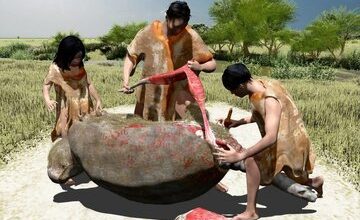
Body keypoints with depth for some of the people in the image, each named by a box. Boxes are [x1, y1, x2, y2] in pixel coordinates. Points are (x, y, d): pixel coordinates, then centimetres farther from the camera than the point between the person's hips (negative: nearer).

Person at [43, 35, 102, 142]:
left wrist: (98, 100, -3)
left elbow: (89, 84, 6)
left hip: (84, 108, 4)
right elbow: (46, 85, -6)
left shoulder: (80, 66, 0)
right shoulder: (56, 68, -11)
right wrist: (48, 100, -25)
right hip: (67, 109, -4)